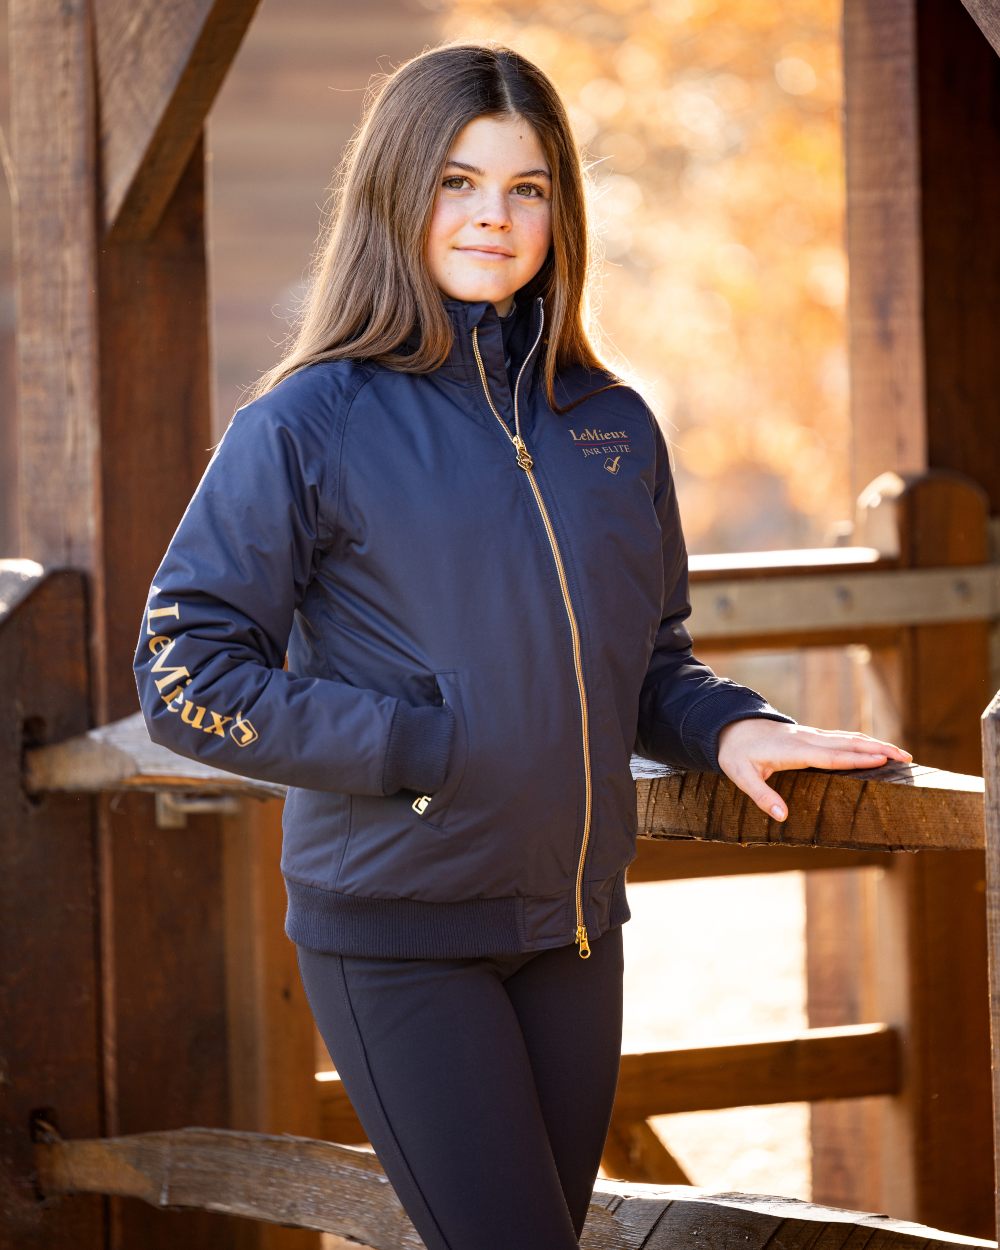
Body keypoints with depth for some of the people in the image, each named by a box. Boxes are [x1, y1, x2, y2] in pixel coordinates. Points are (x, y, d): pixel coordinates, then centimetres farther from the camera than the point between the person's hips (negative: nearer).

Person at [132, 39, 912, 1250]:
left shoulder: (611, 426, 8)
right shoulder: (311, 424, -8)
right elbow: (187, 674, -11)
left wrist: (726, 728, -4)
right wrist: (420, 750, -16)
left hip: (572, 923, 6)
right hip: (397, 935, -5)